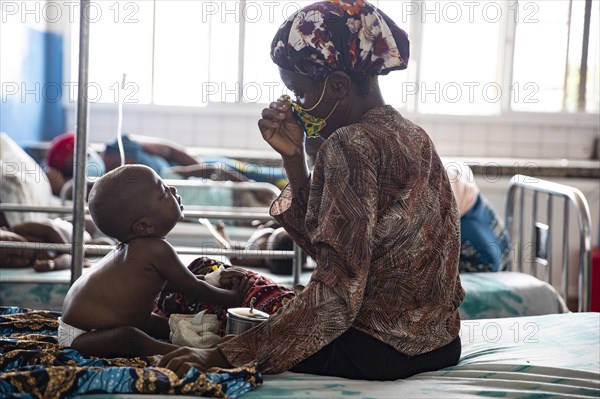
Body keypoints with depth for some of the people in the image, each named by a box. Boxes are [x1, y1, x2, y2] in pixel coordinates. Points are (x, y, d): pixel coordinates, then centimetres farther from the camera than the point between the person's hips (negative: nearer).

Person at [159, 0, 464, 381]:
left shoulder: (350, 145, -19)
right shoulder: (413, 136, 9)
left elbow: (336, 291, -26)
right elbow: (325, 243, 10)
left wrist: (225, 355, -26)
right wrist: (294, 157, 2)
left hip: (379, 348, -9)